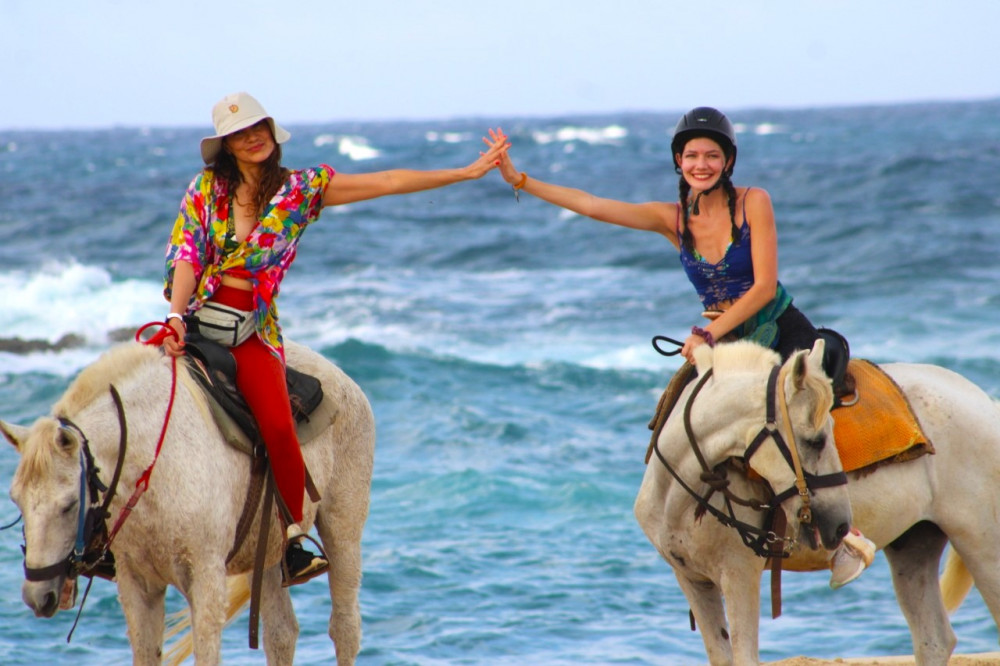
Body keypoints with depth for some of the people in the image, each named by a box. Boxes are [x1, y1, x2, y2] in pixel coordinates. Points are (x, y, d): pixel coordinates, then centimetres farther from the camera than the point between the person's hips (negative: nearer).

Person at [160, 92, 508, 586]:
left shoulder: (300, 189, 6)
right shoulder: (206, 188, 7)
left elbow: (388, 183, 6)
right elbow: (185, 256, 0)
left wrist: (466, 173, 5)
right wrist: (177, 314, -17)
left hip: (252, 328, -1)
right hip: (197, 316, 1)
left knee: (278, 427, -21)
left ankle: (294, 539, -7)